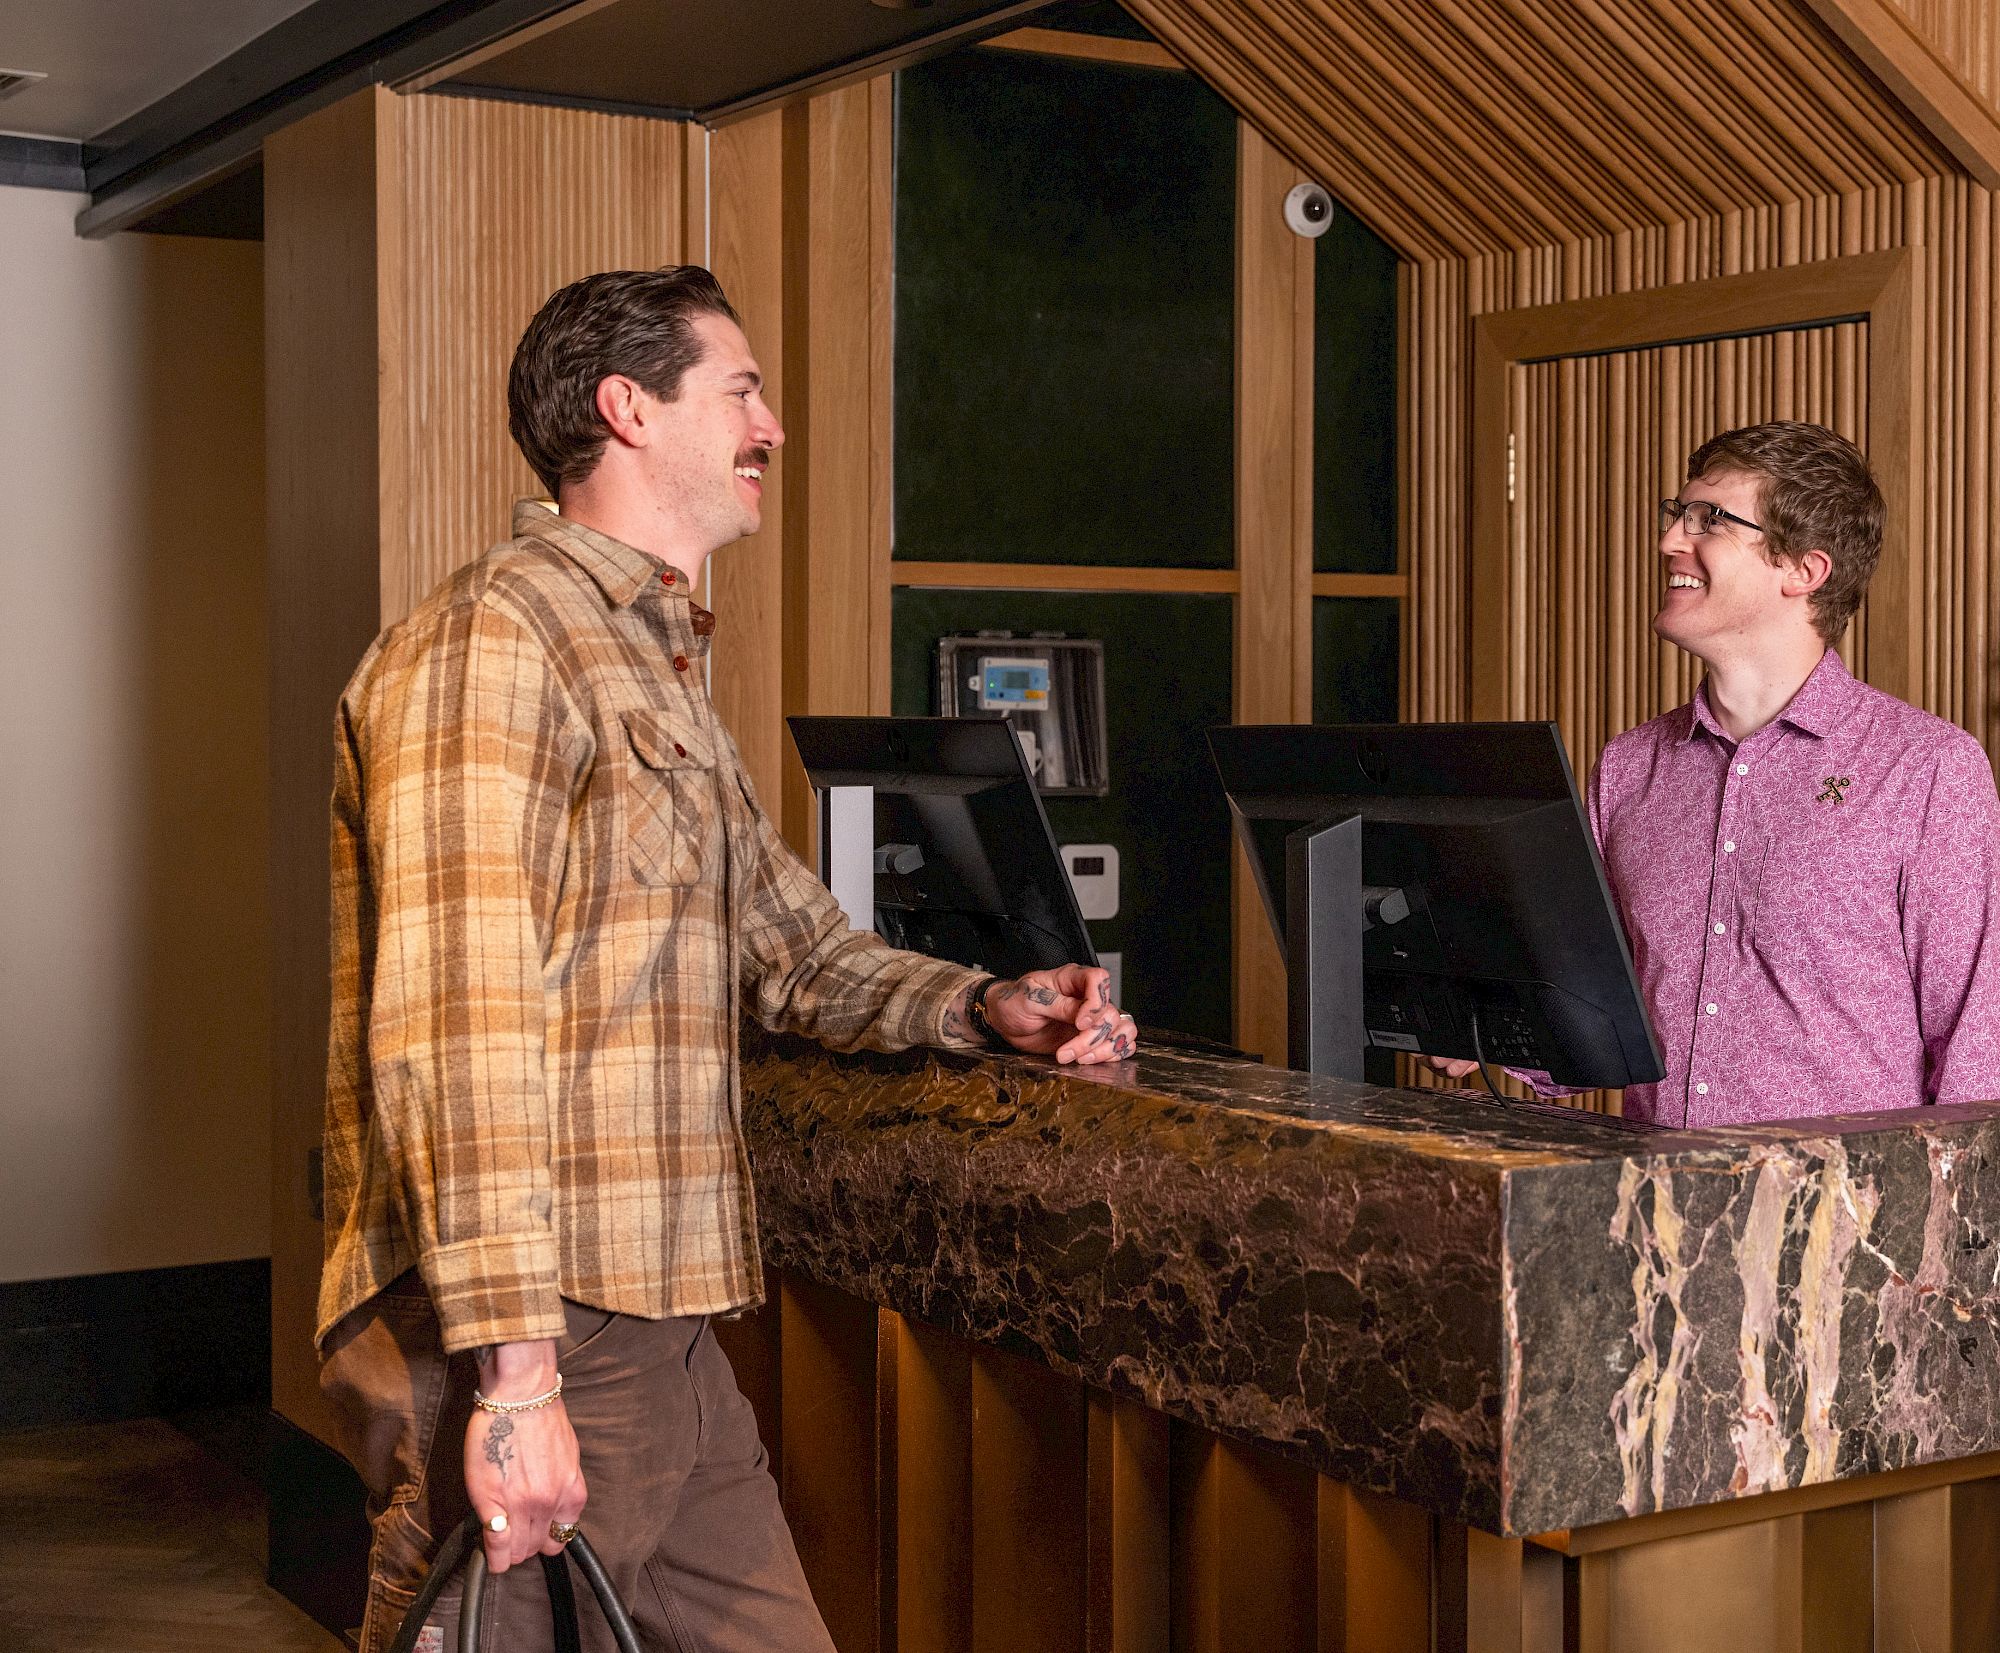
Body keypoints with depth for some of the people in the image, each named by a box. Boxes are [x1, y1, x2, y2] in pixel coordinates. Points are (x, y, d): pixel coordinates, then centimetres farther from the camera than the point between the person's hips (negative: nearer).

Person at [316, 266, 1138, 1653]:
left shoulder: (662, 672, 22)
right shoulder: (496, 638, -11)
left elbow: (797, 951, 30)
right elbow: (456, 1028, -22)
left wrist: (989, 1010, 12)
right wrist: (514, 1369, -26)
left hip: (663, 1336, 10)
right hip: (528, 1342, -9)